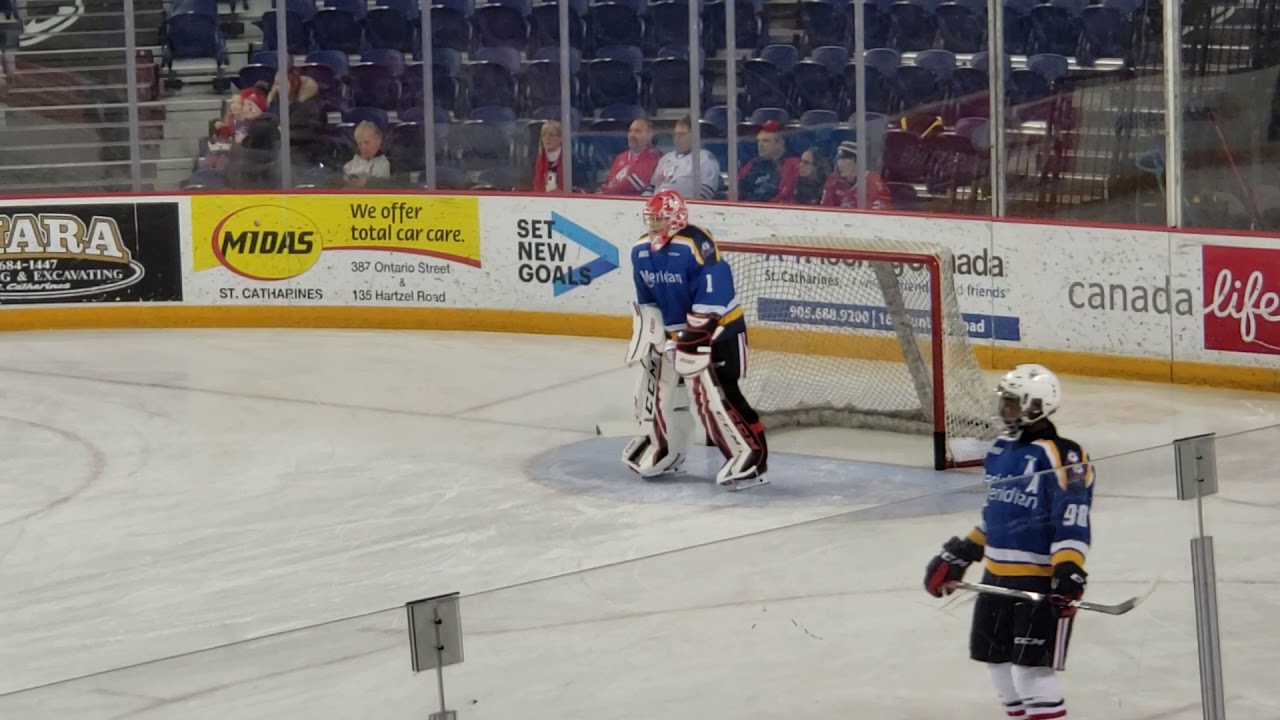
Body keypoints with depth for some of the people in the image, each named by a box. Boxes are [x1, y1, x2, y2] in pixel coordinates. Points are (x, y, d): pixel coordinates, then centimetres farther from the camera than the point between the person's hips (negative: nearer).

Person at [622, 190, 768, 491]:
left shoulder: (695, 246, -25)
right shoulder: (641, 252, 3)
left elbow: (711, 300, -26)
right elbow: (646, 302, 15)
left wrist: (693, 342, -25)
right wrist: (646, 336, 6)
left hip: (716, 329, -9)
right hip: (675, 331, 9)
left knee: (714, 393, -18)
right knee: (657, 387, 12)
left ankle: (750, 459, -14)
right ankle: (664, 451, 32)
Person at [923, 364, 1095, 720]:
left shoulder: (1062, 457, -15)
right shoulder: (1002, 450, 12)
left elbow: (1072, 523, -21)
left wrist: (1069, 571, -31)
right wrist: (960, 554, 23)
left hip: (1042, 579, -9)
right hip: (998, 574, 9)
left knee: (1032, 664, -13)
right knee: (996, 656, 17)